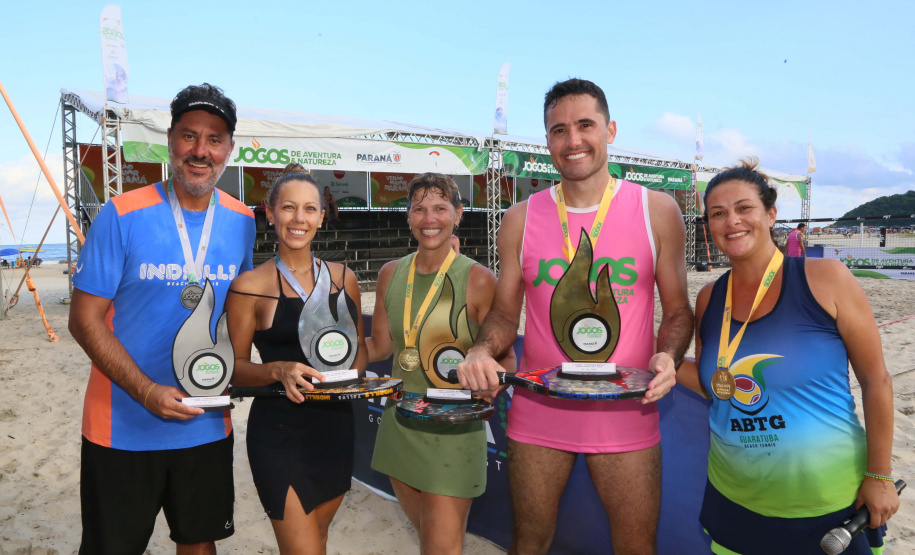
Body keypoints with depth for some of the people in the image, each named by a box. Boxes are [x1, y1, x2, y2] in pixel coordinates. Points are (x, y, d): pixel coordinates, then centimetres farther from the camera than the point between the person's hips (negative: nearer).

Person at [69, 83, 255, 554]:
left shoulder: (242, 222, 0)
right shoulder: (122, 216, -12)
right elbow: (84, 319, -11)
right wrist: (148, 391, -21)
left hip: (208, 426, 3)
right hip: (124, 427, -3)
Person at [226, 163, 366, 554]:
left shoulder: (343, 277, 4)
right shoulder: (251, 285, -8)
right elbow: (236, 368, -5)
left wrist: (354, 374, -6)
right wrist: (279, 370, -24)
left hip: (336, 428, 5)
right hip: (279, 432, -5)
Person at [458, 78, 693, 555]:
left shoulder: (657, 211, -1)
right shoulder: (521, 220, 1)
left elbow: (677, 310, 4)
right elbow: (505, 312, 7)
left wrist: (667, 356, -16)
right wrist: (482, 351, -14)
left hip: (625, 413, -1)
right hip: (537, 413, 1)